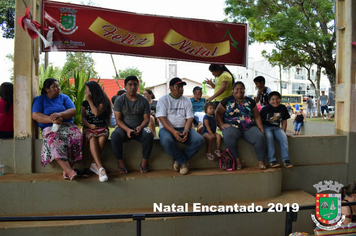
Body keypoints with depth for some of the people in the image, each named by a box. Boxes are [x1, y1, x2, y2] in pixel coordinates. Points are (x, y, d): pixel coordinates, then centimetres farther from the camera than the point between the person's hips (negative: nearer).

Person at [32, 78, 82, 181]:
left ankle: (66, 170, -29)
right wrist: (52, 119, -20)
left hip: (67, 125, 2)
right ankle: (69, 171, -48)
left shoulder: (64, 97, 18)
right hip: (50, 128, -2)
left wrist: (60, 114, -19)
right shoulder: (39, 99, 12)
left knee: (77, 138, -31)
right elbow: (35, 115, -4)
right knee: (55, 141, -36)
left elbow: (73, 111, 2)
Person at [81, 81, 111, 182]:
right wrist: (89, 125, -12)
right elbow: (83, 118, 8)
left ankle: (94, 164, -27)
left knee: (102, 138, -37)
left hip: (102, 126, -1)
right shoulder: (84, 103, 19)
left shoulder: (102, 102, 7)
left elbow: (97, 113, -10)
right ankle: (100, 168, -44)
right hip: (88, 127, 1)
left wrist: (90, 100, -2)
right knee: (92, 138, -35)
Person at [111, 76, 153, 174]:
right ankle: (120, 161, -14)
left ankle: (144, 160, -13)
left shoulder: (144, 101, 4)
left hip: (139, 128, 1)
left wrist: (140, 127, -21)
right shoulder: (119, 100, 2)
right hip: (124, 128, 0)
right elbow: (118, 119, -3)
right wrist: (127, 130, -22)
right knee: (115, 135, -34)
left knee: (149, 135, -33)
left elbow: (146, 119, 2)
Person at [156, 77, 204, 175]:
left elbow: (189, 118, 6)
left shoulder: (186, 100, 13)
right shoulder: (163, 100, 3)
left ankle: (178, 160, -10)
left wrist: (186, 130, -17)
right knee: (166, 141, -38)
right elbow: (162, 118, -9)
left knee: (199, 140, -23)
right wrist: (173, 132, -24)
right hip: (167, 128, -3)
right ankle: (184, 161, -14)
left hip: (183, 128, 3)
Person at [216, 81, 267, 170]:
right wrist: (221, 124, -6)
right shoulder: (227, 101, 9)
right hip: (232, 126, -2)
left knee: (260, 137, -27)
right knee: (229, 136, -37)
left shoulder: (250, 102, 16)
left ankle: (261, 161, -15)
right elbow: (218, 113, 9)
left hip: (249, 128, 2)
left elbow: (257, 117, 15)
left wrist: (261, 129, 2)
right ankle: (237, 159, -24)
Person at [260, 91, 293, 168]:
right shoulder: (266, 109, -8)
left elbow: (284, 121, 12)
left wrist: (283, 132, 2)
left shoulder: (283, 108, 5)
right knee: (269, 137, -34)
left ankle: (286, 160, -24)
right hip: (266, 127, -3)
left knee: (284, 137, -26)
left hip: (276, 128, 4)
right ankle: (272, 160, -34)